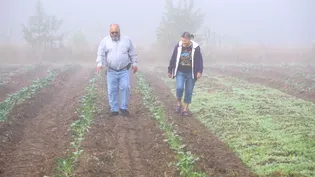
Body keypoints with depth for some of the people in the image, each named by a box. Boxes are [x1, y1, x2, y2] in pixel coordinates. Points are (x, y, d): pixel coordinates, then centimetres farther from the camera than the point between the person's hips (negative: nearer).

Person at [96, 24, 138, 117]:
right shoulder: (105, 41, 4)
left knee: (125, 87, -11)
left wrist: (134, 64, 8)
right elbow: (101, 54, -2)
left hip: (124, 71, 0)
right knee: (112, 90, 2)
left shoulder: (126, 40, 7)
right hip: (111, 71, 0)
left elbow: (133, 53, 13)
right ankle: (114, 109, 11)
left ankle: (124, 107, 2)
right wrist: (99, 64, -16)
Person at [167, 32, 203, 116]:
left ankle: (185, 108, 17)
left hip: (191, 73, 0)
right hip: (180, 72, 1)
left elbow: (200, 60, -5)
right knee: (179, 88, -18)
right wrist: (170, 70, 8)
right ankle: (179, 103, 6)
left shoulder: (196, 47, -9)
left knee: (189, 91, 4)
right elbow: (173, 59, 5)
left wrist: (199, 71, -14)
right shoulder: (178, 46, -4)